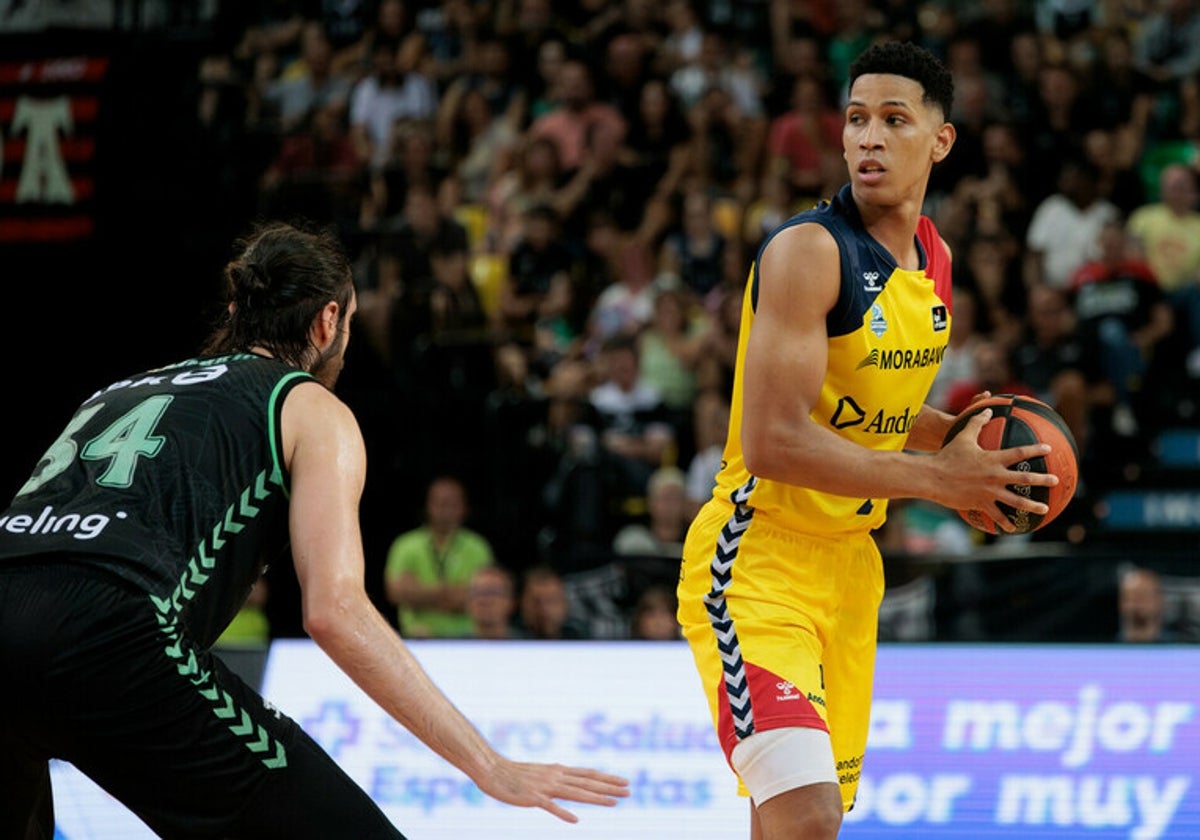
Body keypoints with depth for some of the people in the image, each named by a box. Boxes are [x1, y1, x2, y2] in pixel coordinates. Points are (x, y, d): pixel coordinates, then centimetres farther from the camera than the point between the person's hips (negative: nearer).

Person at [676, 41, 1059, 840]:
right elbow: (772, 442, -25)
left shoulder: (934, 258, 9)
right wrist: (936, 479, -23)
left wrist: (963, 434, 4)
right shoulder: (808, 249, -18)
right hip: (758, 564, -9)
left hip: (848, 565, 9)